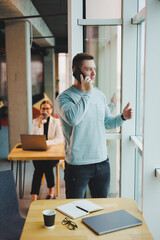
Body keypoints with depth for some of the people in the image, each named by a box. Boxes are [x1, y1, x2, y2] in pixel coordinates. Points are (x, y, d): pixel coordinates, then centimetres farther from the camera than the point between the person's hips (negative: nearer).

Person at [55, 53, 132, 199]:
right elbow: (72, 118, -31)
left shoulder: (100, 95, 8)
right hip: (77, 164, -5)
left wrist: (123, 117, -3)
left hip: (102, 161, 5)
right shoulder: (64, 97, -11)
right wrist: (87, 93, -23)